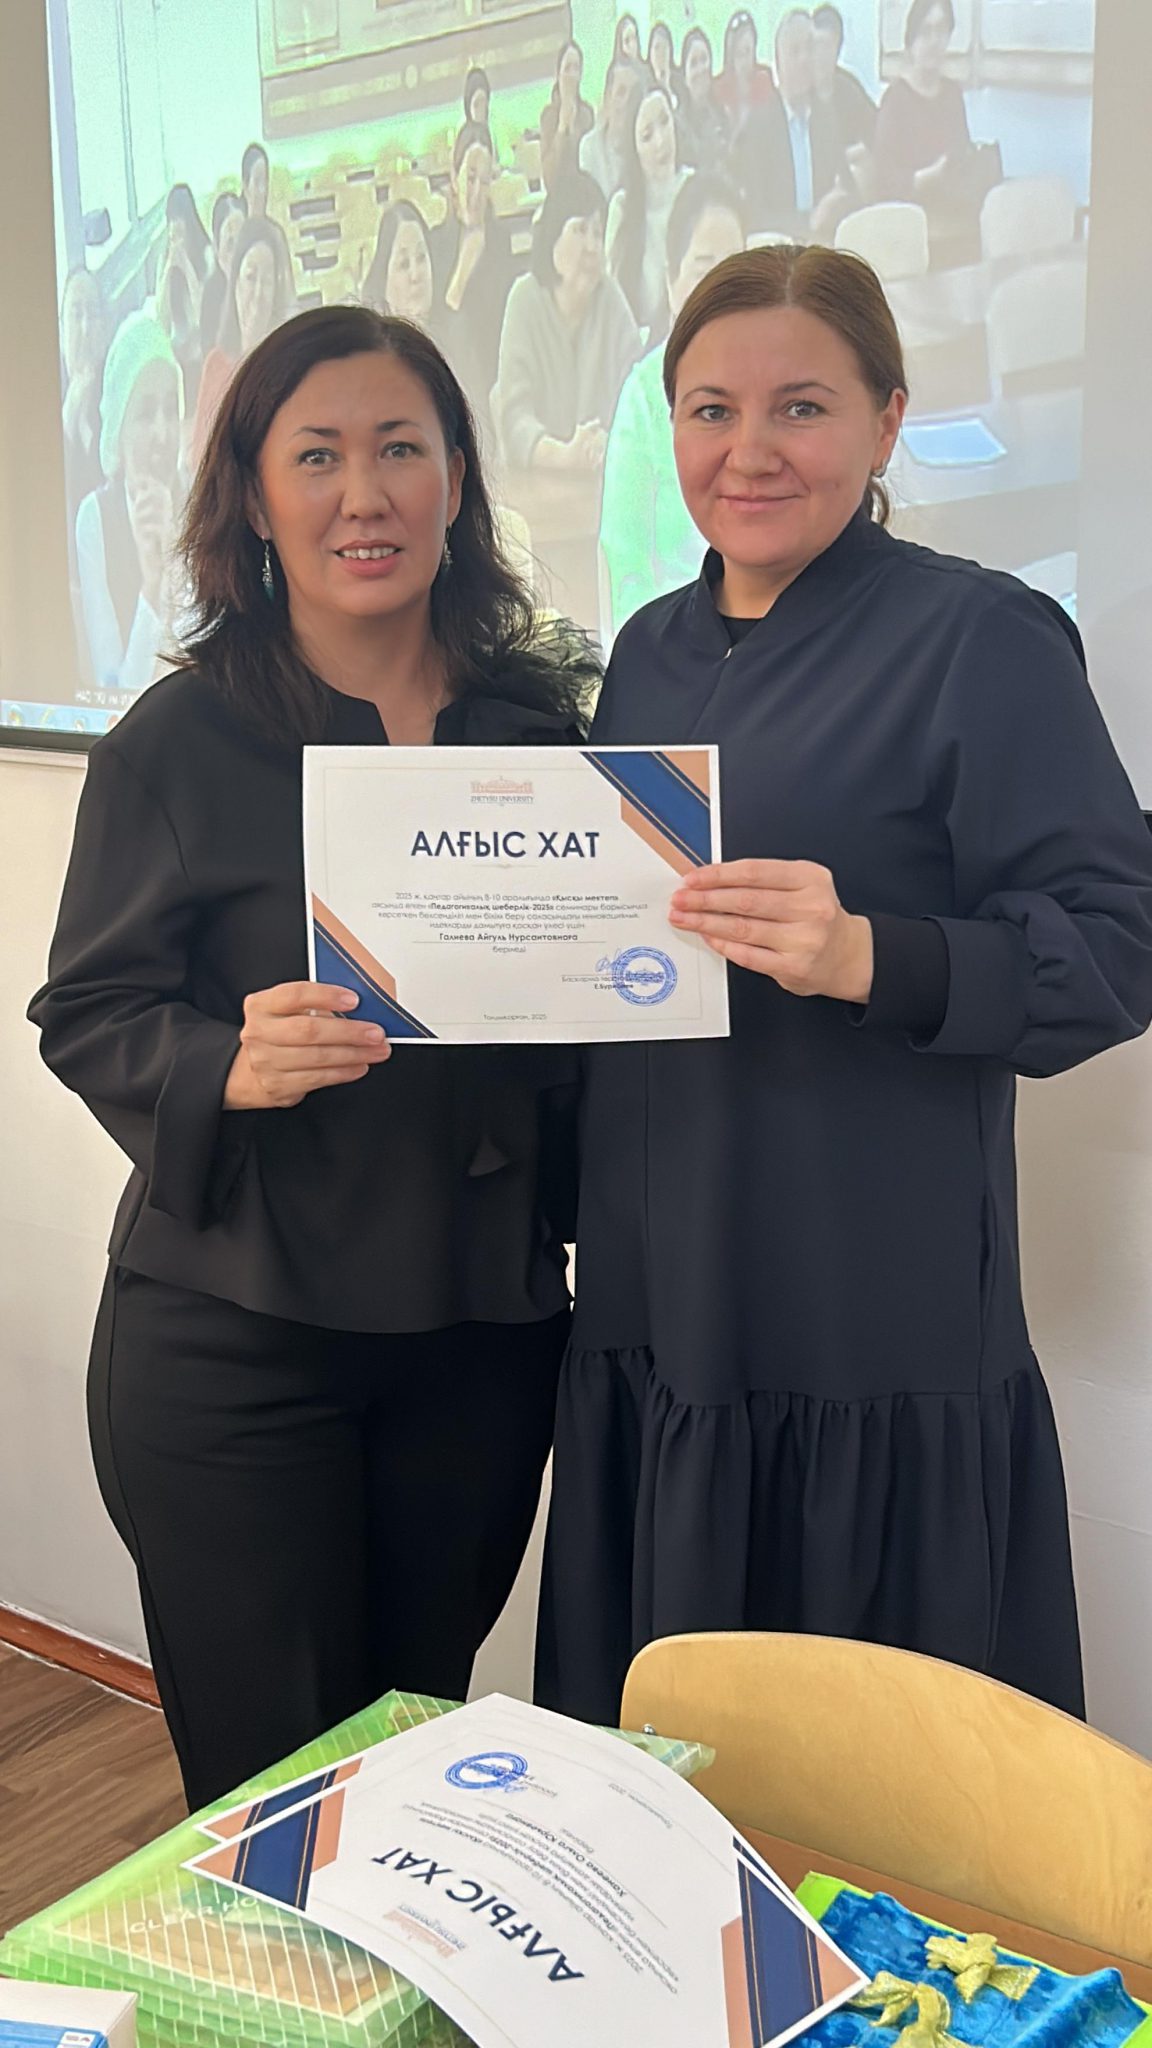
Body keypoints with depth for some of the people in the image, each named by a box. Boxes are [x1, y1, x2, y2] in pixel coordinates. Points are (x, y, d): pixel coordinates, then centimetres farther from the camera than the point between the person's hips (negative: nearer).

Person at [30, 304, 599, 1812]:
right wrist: (230, 1068, -23)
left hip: (484, 1334, 4)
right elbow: (85, 1015, -5)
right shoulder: (179, 743, -6)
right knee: (268, 1774, 5)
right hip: (234, 1338, -3)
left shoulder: (538, 722, 5)